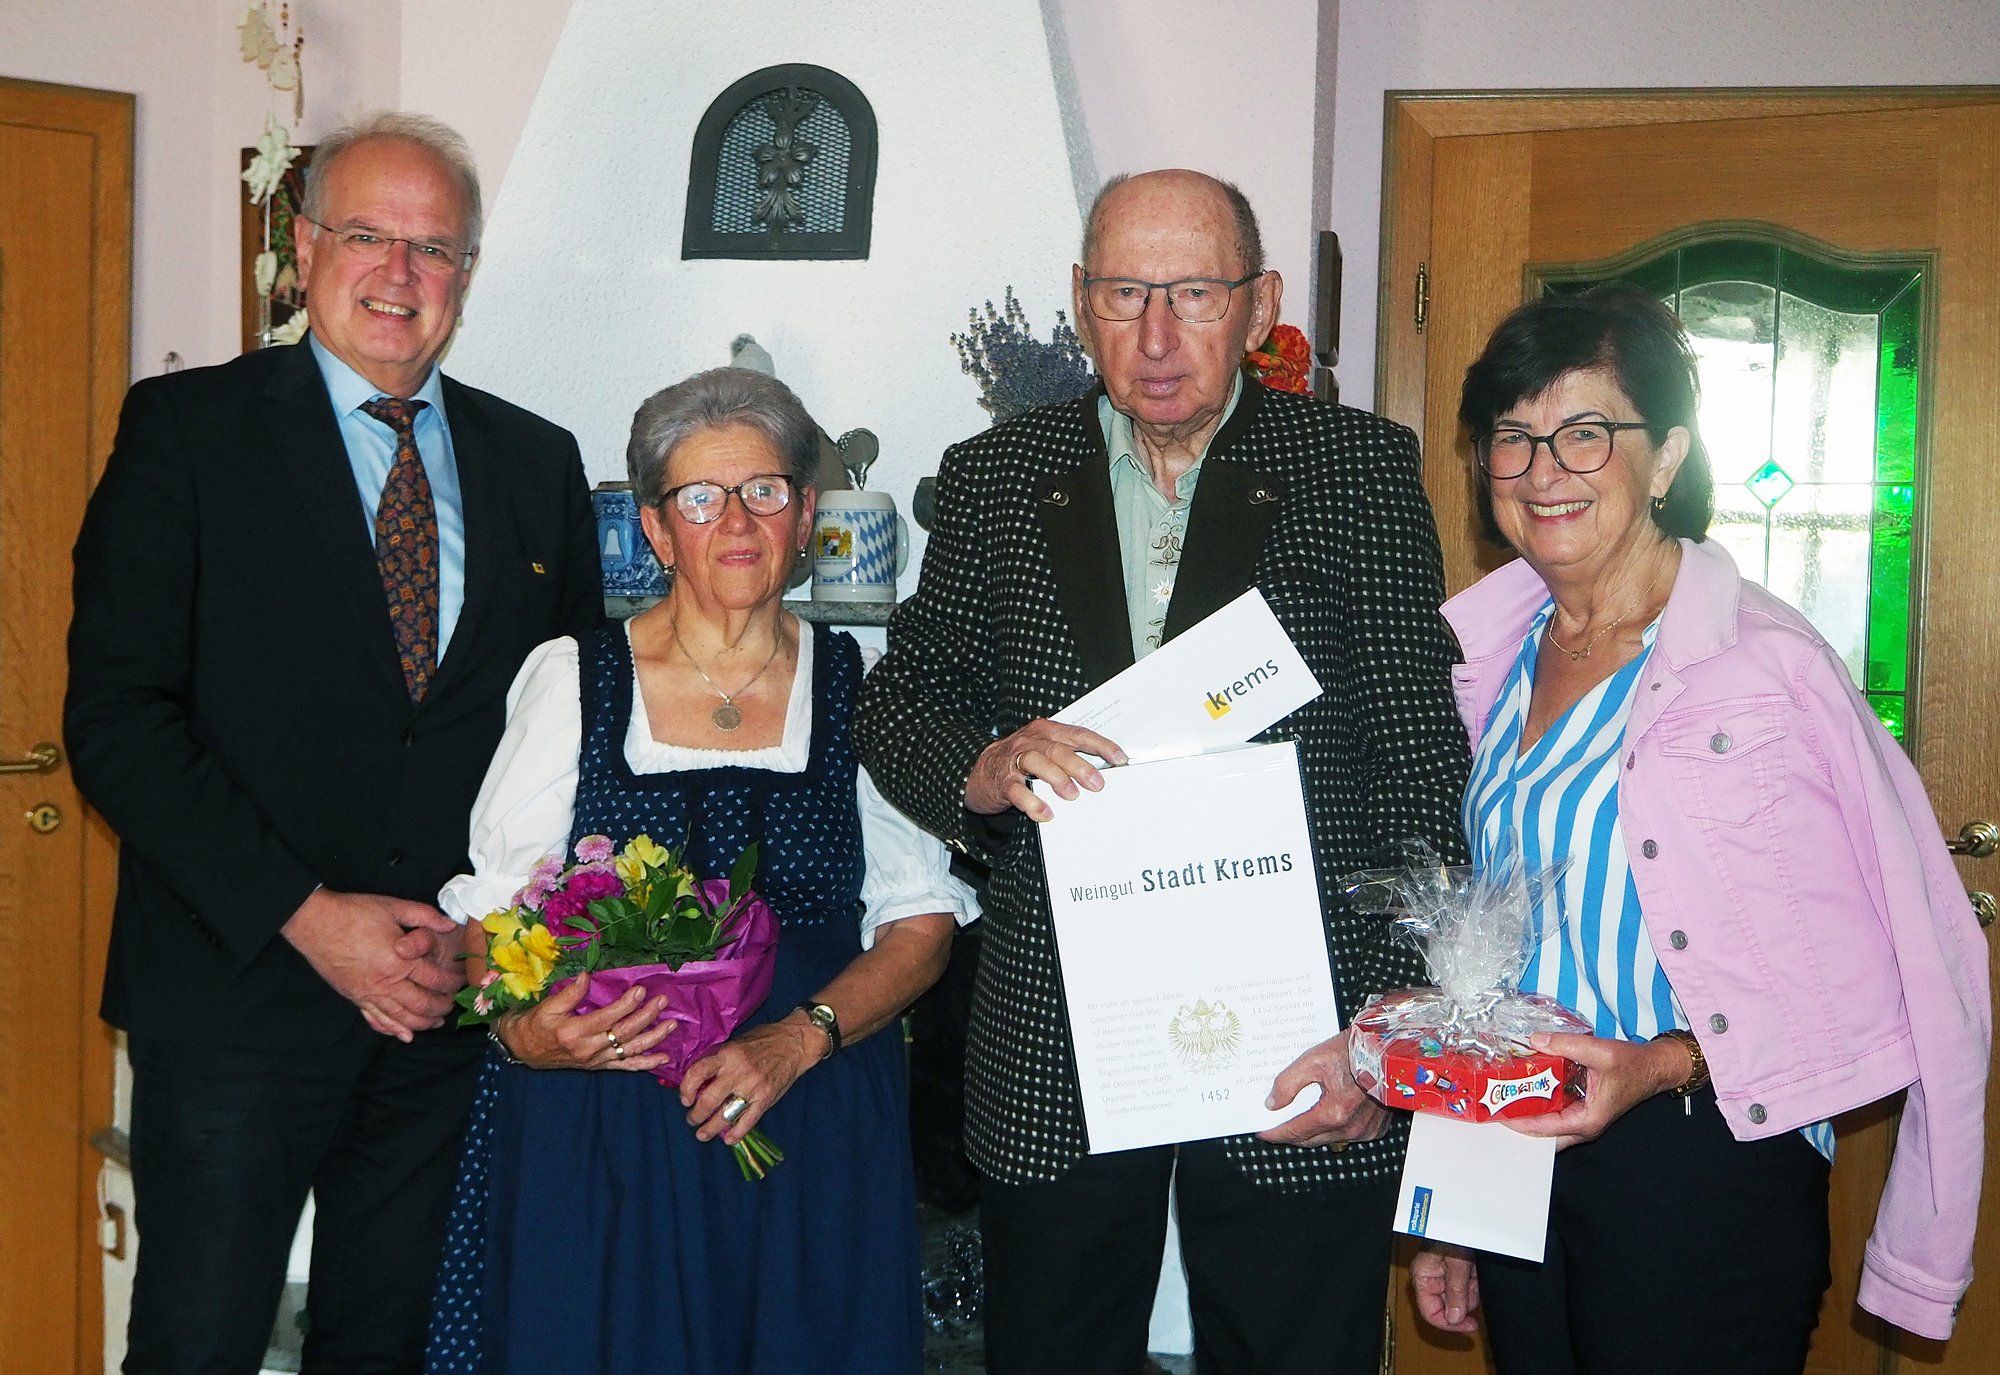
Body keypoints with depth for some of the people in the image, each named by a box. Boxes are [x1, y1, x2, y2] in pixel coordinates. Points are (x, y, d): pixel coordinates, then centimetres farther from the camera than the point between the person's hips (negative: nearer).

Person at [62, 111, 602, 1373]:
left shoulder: (538, 463, 9)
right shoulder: (186, 428, -2)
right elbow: (116, 716, -8)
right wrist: (305, 915, -15)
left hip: (457, 998, 3)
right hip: (239, 994, -3)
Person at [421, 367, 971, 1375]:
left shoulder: (859, 688, 5)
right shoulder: (571, 680, 4)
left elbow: (923, 922, 1)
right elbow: (489, 909, 3)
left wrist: (797, 1040, -14)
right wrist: (522, 1030, -17)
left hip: (810, 1137, 1)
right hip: (596, 1135, 0)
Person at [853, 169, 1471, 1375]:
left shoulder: (1363, 470, 1)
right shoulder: (995, 478, 7)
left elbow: (1422, 771, -2)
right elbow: (899, 700, 10)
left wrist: (1380, 1023, -11)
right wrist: (984, 768, -14)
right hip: (1051, 1062, 2)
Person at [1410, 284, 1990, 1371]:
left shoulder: (1765, 664, -14)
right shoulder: (1493, 660, 5)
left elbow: (1912, 979, -15)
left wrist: (1665, 1064, -24)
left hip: (1698, 1172, -6)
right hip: (1512, 1158, 6)